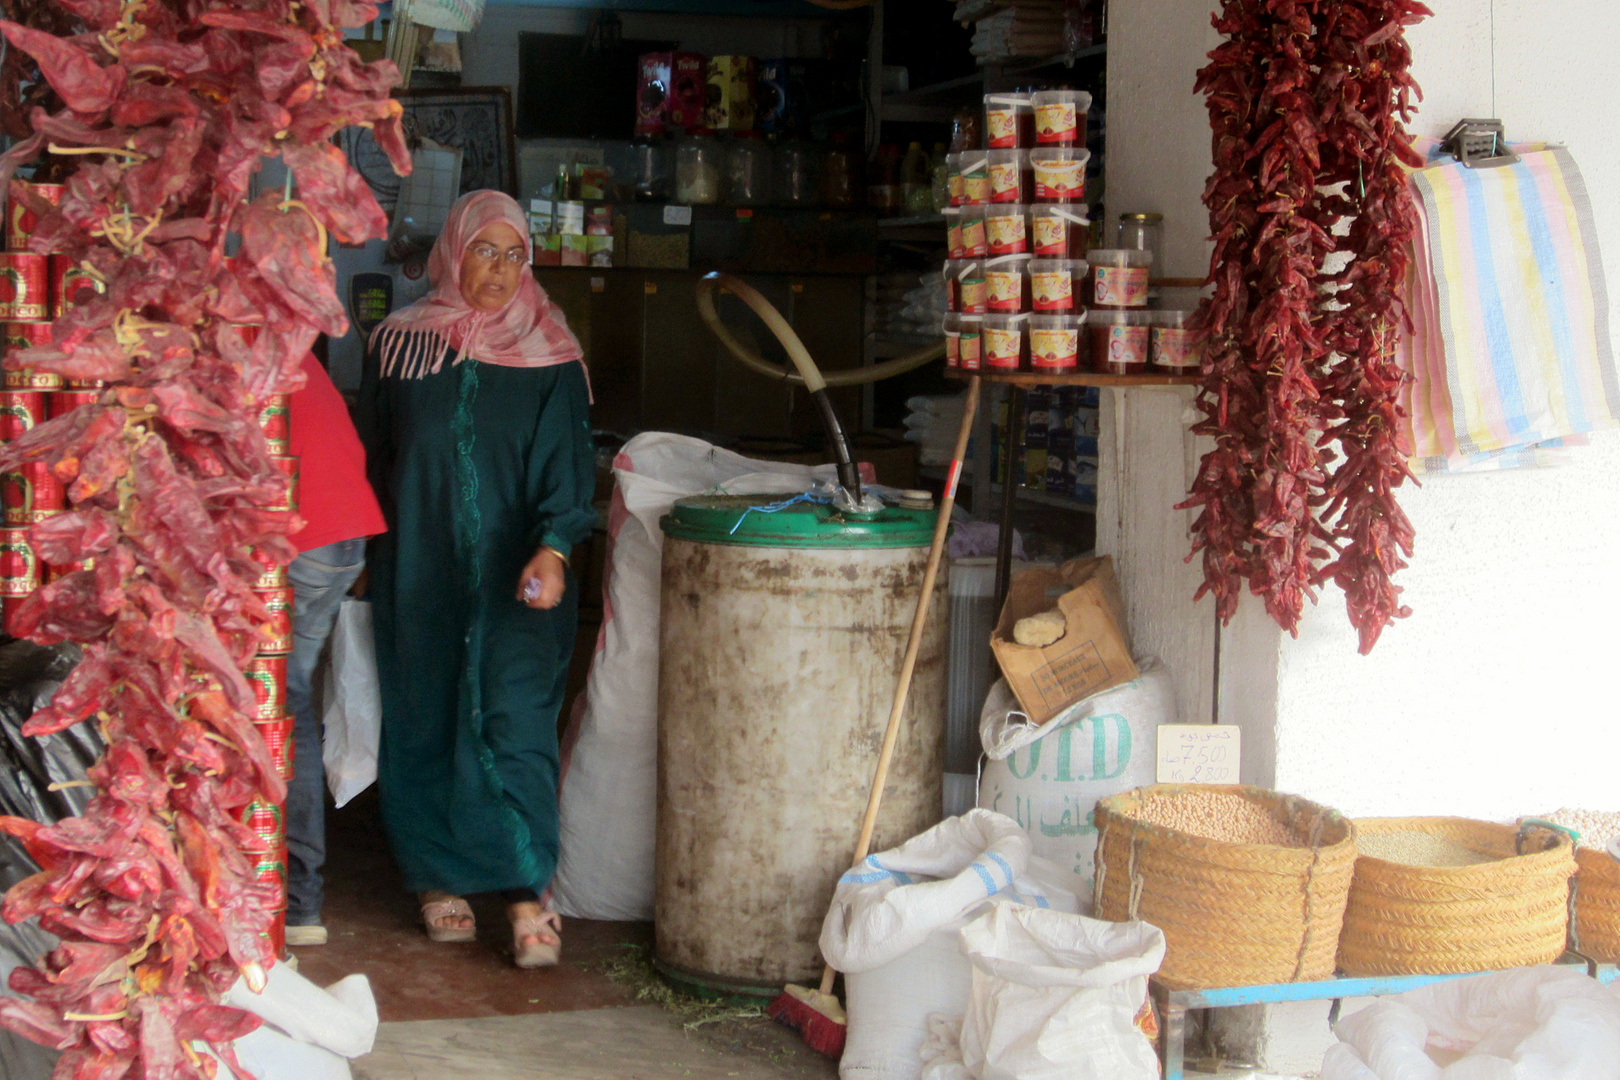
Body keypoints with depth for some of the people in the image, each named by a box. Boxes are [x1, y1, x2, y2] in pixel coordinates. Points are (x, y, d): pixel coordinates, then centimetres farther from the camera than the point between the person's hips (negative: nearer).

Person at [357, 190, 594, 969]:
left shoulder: (548, 356, 1)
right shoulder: (399, 345, 6)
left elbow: (565, 463, -7)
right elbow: (371, 462, 13)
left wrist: (553, 547, -23)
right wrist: (374, 561, 10)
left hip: (514, 578, -2)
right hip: (418, 574, 2)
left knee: (514, 716, -13)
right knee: (426, 722, 5)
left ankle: (526, 891, -12)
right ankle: (440, 880, 18)